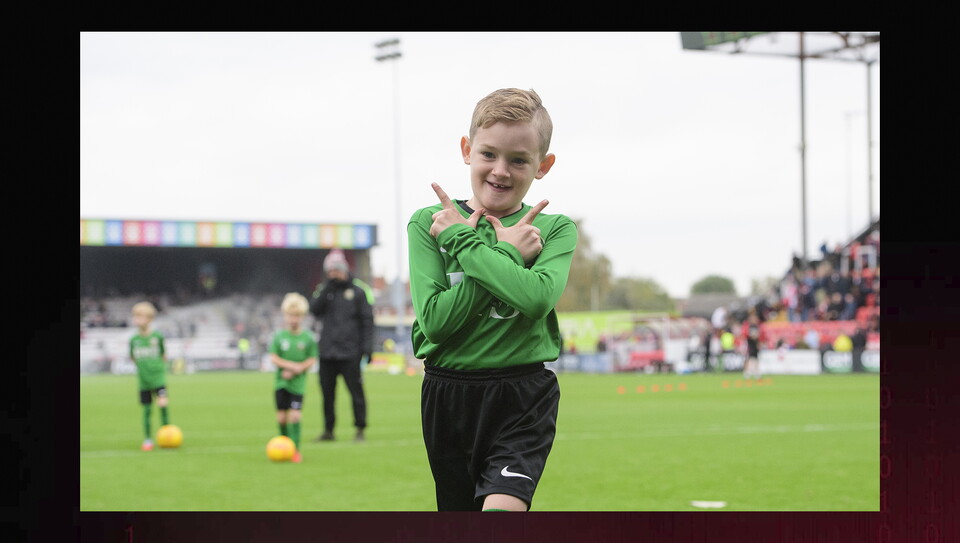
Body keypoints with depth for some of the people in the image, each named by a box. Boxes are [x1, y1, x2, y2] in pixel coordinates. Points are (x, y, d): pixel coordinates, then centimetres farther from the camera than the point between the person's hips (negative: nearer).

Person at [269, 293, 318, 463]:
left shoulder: (308, 337, -2)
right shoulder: (279, 336, 1)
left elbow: (312, 360, -2)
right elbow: (273, 358, -3)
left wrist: (296, 370, -14)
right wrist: (290, 365, -17)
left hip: (298, 383, -2)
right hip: (280, 382, 2)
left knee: (295, 415, -11)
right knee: (281, 416, 4)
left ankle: (295, 449, -7)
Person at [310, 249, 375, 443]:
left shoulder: (358, 291, 2)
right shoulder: (324, 291, 13)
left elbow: (367, 320, 0)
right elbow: (315, 309, -4)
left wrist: (367, 346, -7)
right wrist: (327, 288, -12)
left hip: (350, 353, -4)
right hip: (327, 352, 4)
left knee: (356, 391, -4)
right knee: (327, 393, 7)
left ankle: (360, 430, 3)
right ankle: (328, 430, 15)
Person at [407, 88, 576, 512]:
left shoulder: (555, 230, 2)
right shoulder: (428, 223, 1)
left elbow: (537, 298, -19)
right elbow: (435, 320, -11)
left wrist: (462, 239, -14)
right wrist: (506, 254, -13)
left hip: (524, 397, -2)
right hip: (448, 396, 2)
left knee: (501, 508, -22)